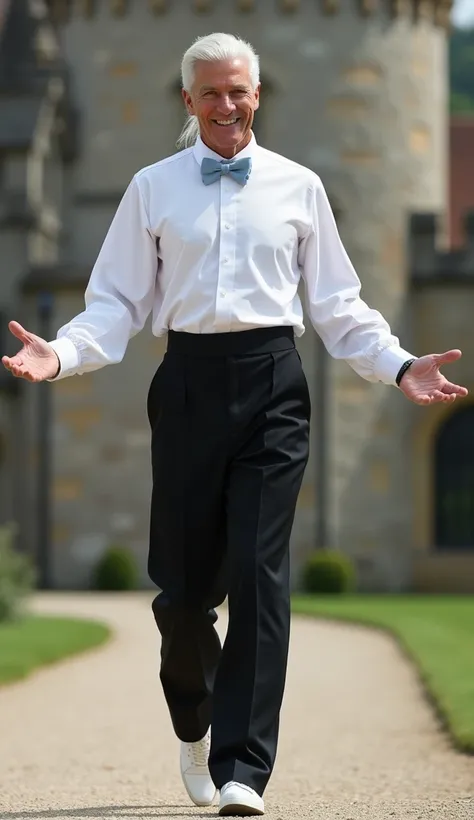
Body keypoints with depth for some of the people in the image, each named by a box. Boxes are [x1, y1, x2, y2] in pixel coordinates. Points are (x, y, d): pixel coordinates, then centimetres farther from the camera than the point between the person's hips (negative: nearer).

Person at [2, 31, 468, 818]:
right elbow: (117, 301, 5)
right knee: (183, 580, 2)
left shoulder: (297, 186, 10)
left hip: (271, 383, 0)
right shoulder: (153, 188, 9)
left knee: (258, 571, -10)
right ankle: (194, 723, 32)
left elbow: (338, 304, 12)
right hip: (190, 383, 1)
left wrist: (400, 366, -2)